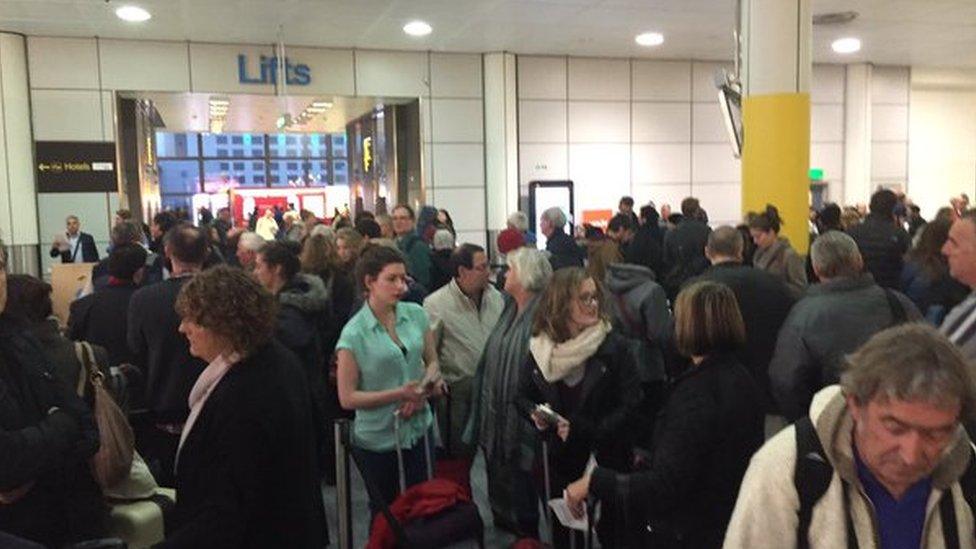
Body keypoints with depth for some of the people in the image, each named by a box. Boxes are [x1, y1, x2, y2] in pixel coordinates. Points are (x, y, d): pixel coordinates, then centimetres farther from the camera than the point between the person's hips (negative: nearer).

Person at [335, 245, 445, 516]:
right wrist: (399, 394, -21)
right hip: (377, 438, -3)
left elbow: (432, 361, 9)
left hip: (419, 429, 3)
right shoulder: (354, 334, -15)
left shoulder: (416, 315, -3)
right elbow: (347, 398, -12)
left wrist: (421, 393, -12)